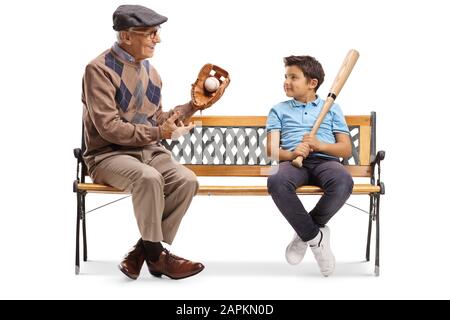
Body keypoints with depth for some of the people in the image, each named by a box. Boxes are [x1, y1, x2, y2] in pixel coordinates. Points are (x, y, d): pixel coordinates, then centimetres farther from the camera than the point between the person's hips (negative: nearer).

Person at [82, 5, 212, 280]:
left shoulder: (149, 71, 10)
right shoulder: (100, 69, -11)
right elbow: (109, 128, -18)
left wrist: (193, 105, 5)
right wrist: (158, 133, -18)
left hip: (149, 151, 6)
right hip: (109, 155, -6)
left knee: (187, 180, -21)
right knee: (149, 178, -36)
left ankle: (143, 251, -11)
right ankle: (156, 255, -16)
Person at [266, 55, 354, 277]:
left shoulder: (332, 108, 22)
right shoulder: (279, 110, 22)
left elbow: (347, 149, 13)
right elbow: (272, 150, 9)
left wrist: (320, 145, -7)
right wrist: (291, 153, -15)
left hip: (325, 161, 0)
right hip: (293, 161, 0)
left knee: (343, 182, -37)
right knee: (277, 182, -38)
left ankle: (304, 233, -15)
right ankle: (315, 237, -21)